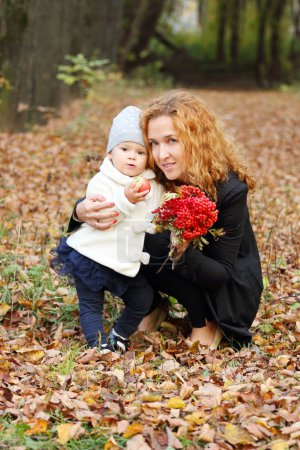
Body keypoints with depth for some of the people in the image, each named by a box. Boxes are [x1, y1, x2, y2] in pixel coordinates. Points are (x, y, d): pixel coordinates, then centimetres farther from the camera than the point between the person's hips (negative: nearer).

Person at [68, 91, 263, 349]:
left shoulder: (229, 189, -28)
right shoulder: (152, 177, -16)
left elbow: (222, 273, -24)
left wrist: (184, 252, -45)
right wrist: (82, 211, -32)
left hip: (231, 288, -4)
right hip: (182, 274, 5)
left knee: (156, 241, -29)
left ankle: (205, 323, -10)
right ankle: (152, 305, 4)